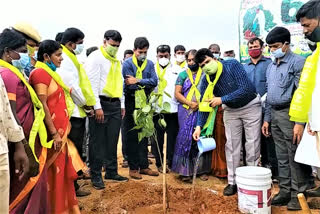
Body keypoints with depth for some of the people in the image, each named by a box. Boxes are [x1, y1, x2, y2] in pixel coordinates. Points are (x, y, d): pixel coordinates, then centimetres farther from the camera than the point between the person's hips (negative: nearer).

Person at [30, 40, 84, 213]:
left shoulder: (49, 73, 15)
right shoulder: (40, 73, -13)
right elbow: (42, 106, -20)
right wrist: (54, 133, -21)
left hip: (60, 131, 9)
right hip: (53, 133, -9)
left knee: (62, 170, 16)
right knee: (54, 171, 2)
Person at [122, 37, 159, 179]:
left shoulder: (149, 64, 9)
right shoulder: (127, 64, -4)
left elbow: (154, 81, -6)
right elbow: (129, 85, -15)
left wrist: (138, 80, -17)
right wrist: (146, 83, -8)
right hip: (131, 104, -4)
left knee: (144, 136, 11)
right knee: (132, 137, 2)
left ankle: (144, 166, 22)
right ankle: (133, 168, 12)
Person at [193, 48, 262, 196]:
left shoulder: (232, 65, -24)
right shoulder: (206, 81, -12)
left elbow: (246, 88, -30)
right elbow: (205, 104, -9)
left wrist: (222, 99, -33)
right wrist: (199, 126, -21)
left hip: (250, 105, -3)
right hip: (231, 110, 4)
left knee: (252, 144, 1)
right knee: (232, 145, 3)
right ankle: (232, 182, 13)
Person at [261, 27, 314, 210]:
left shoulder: (298, 62, -7)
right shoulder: (271, 66, 15)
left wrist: (299, 122, -20)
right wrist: (267, 119, 15)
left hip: (290, 113, -7)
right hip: (275, 114, 7)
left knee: (295, 157, 0)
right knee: (282, 157, 13)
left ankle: (298, 194, 12)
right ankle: (285, 191, 23)